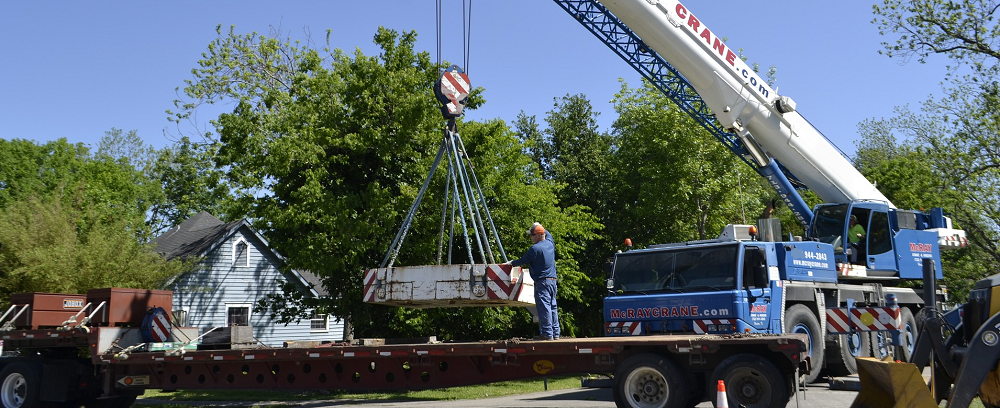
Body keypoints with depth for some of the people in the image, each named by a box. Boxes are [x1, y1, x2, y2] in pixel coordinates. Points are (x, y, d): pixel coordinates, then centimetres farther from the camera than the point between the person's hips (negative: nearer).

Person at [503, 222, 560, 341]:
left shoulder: (535, 248, -13)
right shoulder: (550, 243, 10)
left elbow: (523, 260, -6)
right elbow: (548, 234, 34)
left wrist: (510, 263, 8)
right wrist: (539, 227, 33)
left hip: (542, 281, -9)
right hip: (552, 280, 9)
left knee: (543, 307, -8)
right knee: (552, 307, 11)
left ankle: (547, 333, -10)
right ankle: (555, 333, 12)